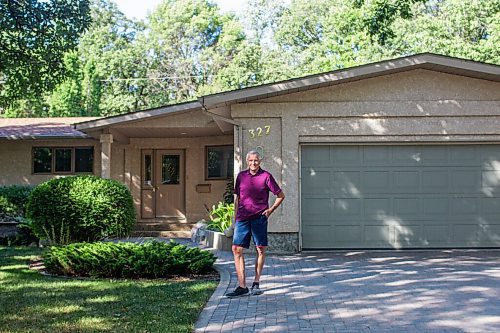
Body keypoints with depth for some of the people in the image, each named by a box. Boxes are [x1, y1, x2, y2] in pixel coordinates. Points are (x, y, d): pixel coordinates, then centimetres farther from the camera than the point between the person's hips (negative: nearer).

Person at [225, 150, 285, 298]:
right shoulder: (241, 176, 12)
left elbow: (281, 195, 7)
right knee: (236, 249, -6)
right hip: (242, 218, 3)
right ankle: (242, 287, -3)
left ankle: (256, 283, 18)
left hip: (259, 217, -3)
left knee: (260, 249, 3)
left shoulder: (266, 176, 1)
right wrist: (235, 217, 14)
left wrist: (271, 209, -1)